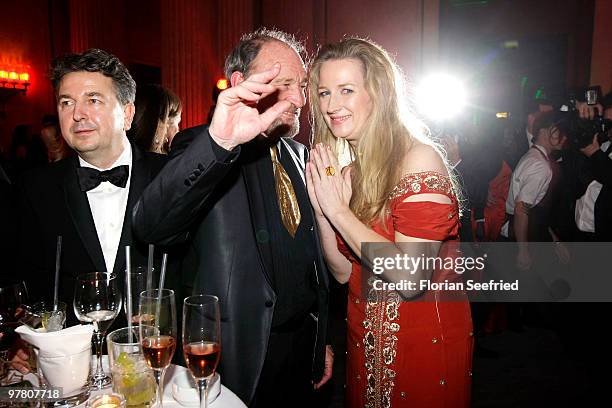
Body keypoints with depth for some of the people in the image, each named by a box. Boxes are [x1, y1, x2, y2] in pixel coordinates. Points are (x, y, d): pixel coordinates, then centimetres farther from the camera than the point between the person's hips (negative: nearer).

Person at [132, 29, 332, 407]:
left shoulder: (299, 154, 6)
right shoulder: (201, 150, -12)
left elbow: (315, 253, 10)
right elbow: (150, 226, -30)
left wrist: (324, 338, 13)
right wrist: (217, 142, -43)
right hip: (241, 351, -5)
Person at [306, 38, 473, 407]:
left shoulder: (419, 158, -20)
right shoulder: (339, 165, -1)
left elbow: (410, 278, -27)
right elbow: (343, 272, -1)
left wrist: (338, 210, -23)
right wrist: (321, 209, -15)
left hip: (426, 338, -6)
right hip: (364, 337, 6)